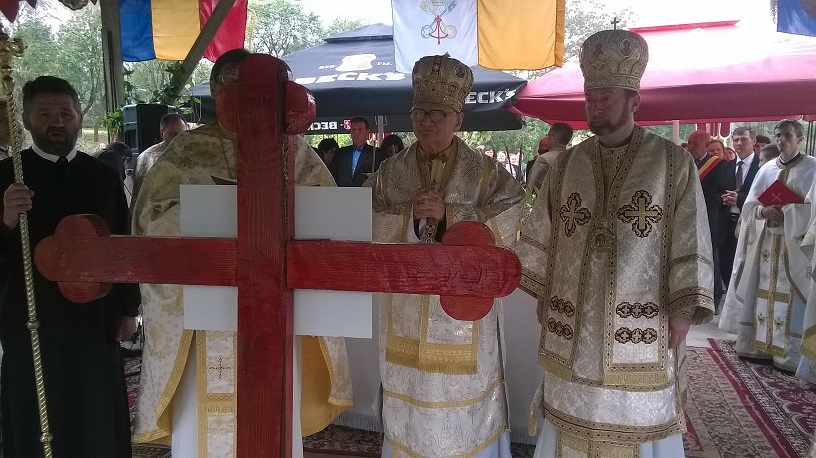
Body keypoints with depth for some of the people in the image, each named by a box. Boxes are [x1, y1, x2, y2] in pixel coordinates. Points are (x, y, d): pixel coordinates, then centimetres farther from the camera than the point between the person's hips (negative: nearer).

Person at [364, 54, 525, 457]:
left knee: (460, 401, 10)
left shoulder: (487, 173, -2)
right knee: (410, 398, 14)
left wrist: (450, 214, -23)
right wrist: (409, 215, -19)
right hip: (405, 312, 2)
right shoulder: (389, 174, 5)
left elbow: (506, 228, -13)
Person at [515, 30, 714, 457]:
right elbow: (538, 241, 10)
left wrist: (682, 312, -10)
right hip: (572, 330, 3)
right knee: (572, 420, 14)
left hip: (642, 331, -3)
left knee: (637, 422, 9)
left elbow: (690, 247, -4)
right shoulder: (565, 166, 7)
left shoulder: (675, 163, -3)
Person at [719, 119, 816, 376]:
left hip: (795, 242, -4)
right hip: (766, 240, 4)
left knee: (790, 296, -5)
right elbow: (750, 203, 8)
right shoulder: (767, 169, 12)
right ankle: (760, 344, 14)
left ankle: (790, 353, 0)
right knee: (763, 292, 6)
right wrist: (763, 211, -12)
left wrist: (785, 213, -19)